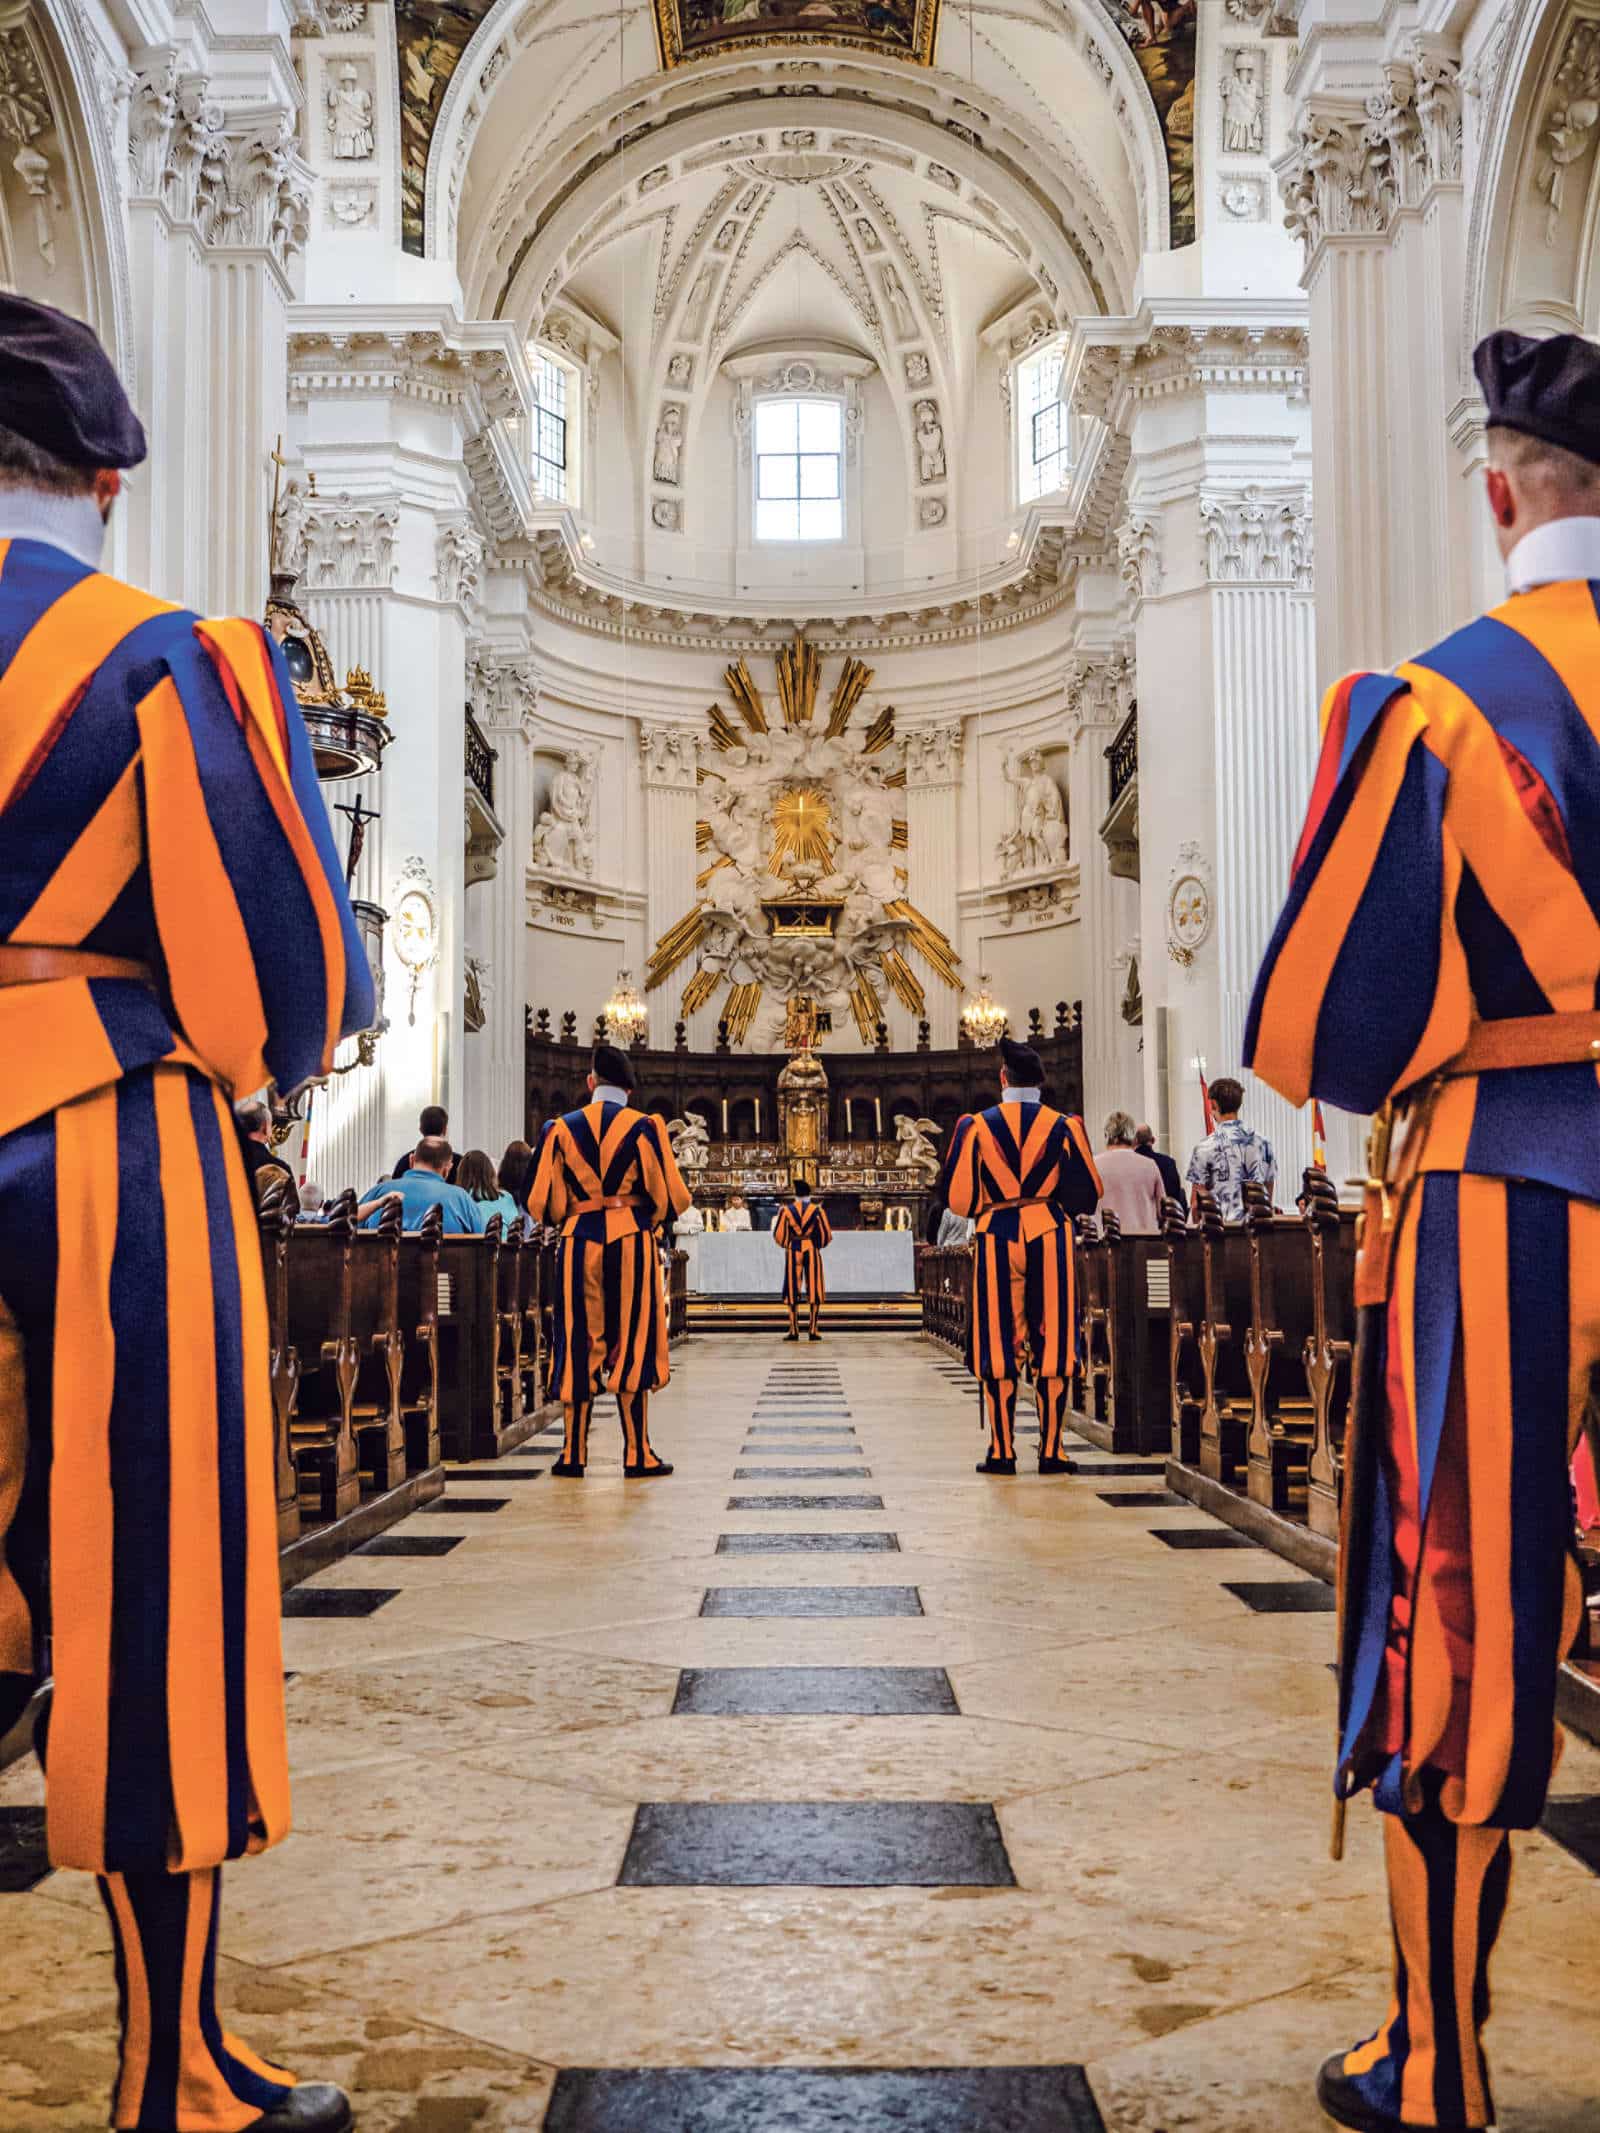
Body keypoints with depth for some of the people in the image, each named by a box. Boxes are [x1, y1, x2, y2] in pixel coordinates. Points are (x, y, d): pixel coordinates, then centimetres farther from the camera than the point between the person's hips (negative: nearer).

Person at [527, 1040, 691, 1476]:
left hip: (578, 1241, 2)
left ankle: (574, 1453, 9)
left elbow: (543, 1203, 3)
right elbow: (670, 1196, -3)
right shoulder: (644, 1127, -1)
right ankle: (637, 1454, 2)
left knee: (579, 1342, 8)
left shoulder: (563, 1128, 5)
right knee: (631, 1343, 3)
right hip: (631, 1240, -2)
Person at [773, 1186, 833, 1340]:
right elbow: (827, 1235, 1)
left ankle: (794, 1331, 4)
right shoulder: (817, 1210, 0)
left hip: (792, 1252, 0)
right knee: (814, 1291, 5)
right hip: (812, 1252, 0)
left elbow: (778, 1234, 1)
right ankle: (814, 1330, 1)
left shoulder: (786, 1210, 0)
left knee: (792, 1292, 6)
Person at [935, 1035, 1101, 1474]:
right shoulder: (1063, 1126, 2)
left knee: (1000, 1345, 4)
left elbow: (956, 1195, 1)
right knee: (1052, 1343, 3)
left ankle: (1002, 1450, 4)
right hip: (1051, 1238, 0)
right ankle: (1051, 1450, 3)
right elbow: (1086, 1194, 3)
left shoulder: (975, 1126, 1)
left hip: (996, 1238, 0)